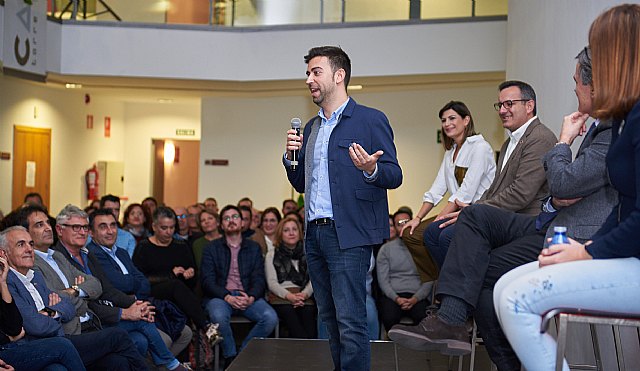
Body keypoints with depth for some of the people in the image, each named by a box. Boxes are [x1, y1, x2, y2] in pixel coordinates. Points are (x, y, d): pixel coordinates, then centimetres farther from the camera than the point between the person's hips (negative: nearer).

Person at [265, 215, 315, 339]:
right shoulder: (271, 255, 20)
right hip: (281, 297, -1)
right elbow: (272, 283, 8)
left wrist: (304, 294, -10)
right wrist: (289, 296, -11)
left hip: (304, 297, 2)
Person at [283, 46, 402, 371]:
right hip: (315, 234, 7)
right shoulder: (311, 128, 19)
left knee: (350, 320, -8)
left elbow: (394, 176, -7)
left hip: (348, 235, -7)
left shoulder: (371, 120, -3)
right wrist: (290, 156, 4)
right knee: (330, 318, 13)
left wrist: (371, 169, -28)